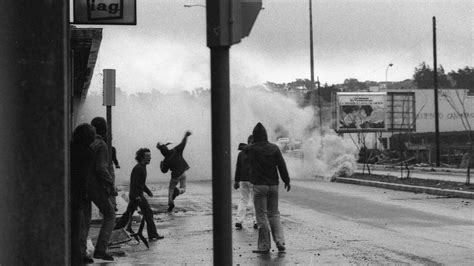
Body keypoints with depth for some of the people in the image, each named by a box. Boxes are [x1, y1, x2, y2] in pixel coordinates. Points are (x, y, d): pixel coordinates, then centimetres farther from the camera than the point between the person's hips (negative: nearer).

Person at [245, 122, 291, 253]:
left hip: (259, 186, -3)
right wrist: (286, 180, 8)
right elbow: (282, 165, 0)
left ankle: (264, 245, 4)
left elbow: (242, 148, 15)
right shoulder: (274, 148, -1)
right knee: (274, 214, 14)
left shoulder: (250, 149, -7)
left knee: (262, 216, 2)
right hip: (273, 185, 3)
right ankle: (280, 242, 6)